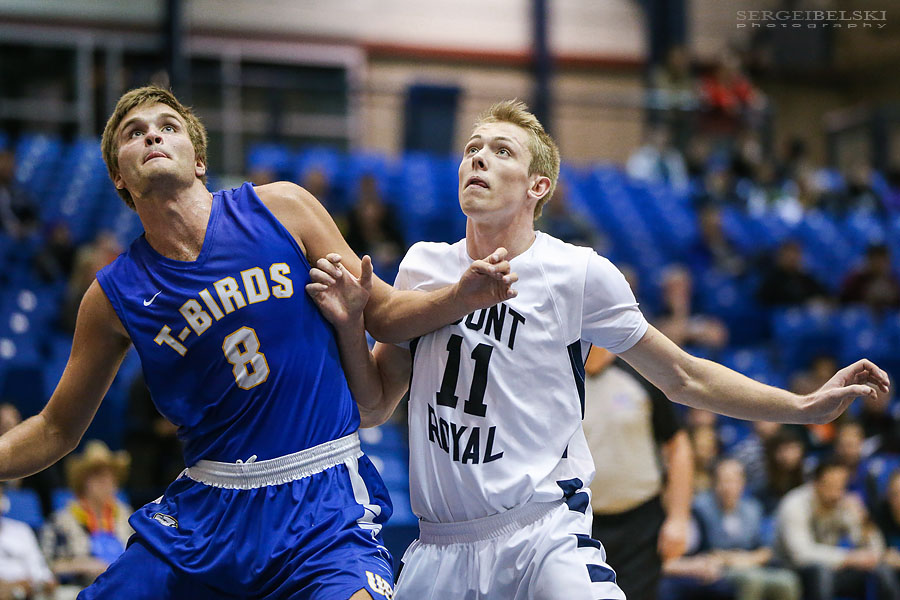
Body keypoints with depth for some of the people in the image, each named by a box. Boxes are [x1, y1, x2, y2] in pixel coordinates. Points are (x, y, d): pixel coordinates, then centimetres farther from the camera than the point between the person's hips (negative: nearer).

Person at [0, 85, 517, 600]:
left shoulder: (280, 208, 1)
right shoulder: (115, 296, 3)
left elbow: (382, 315, 8)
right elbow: (55, 430, 13)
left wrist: (463, 297, -10)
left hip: (324, 505, -2)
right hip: (207, 511, 2)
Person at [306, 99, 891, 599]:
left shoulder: (579, 273, -3)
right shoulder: (423, 263, 7)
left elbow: (684, 378, 6)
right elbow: (376, 404, 13)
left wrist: (806, 405, -1)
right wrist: (349, 324, -5)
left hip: (545, 540, -4)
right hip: (439, 549, 4)